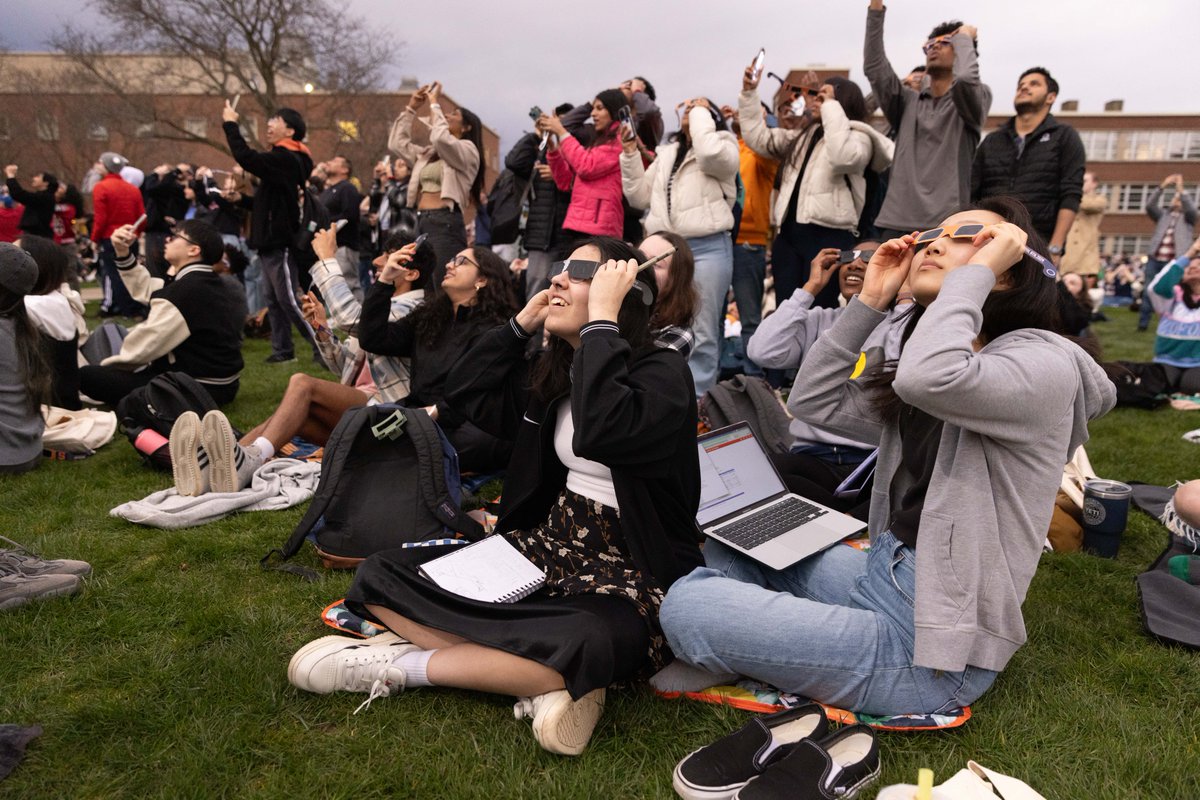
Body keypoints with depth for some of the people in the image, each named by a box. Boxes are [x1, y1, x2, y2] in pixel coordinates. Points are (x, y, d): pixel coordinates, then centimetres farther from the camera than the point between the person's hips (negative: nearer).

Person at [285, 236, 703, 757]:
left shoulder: (664, 372, -12)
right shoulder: (564, 369, 10)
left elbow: (601, 432, -34)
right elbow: (472, 395, 17)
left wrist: (601, 319, -24)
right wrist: (524, 320, 8)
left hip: (629, 573, -7)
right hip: (545, 545, 7)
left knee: (591, 642, -43)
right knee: (381, 577, -3)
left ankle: (403, 665, -20)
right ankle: (542, 680, -20)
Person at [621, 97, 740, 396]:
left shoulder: (723, 147, 3)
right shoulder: (667, 153, 20)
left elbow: (709, 152, -22)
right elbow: (640, 197, 17)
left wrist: (702, 112, -6)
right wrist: (630, 154, 8)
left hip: (707, 249, -6)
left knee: (700, 334, -2)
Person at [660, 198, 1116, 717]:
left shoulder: (1045, 365, -15)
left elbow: (929, 377, -36)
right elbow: (816, 400, 13)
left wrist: (979, 269, -21)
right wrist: (871, 301, 6)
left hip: (929, 647, -9)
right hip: (880, 575, 9)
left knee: (688, 609, -15)